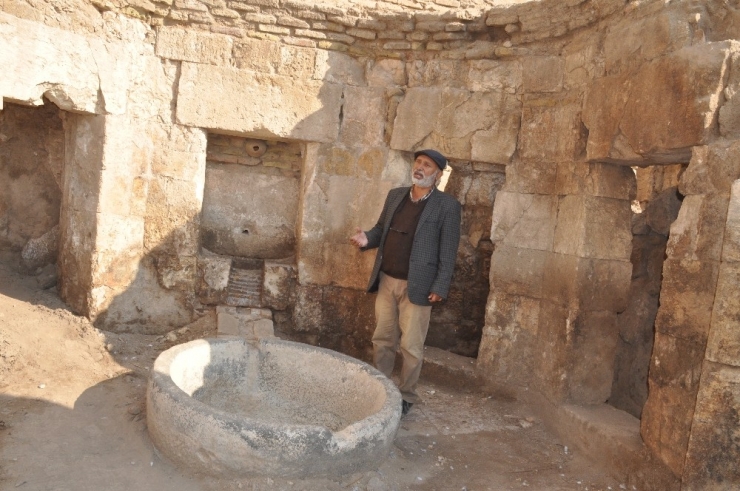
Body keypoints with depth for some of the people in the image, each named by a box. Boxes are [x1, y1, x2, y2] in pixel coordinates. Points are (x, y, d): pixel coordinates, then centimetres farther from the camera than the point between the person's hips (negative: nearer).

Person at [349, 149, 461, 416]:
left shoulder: (447, 206, -7)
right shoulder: (395, 195, 9)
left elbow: (448, 251, -9)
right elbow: (381, 228, 17)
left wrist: (440, 287, -14)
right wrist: (367, 239, -5)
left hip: (417, 286, -5)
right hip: (386, 281, 5)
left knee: (411, 346, 5)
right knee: (382, 339, 15)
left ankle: (406, 396, 22)